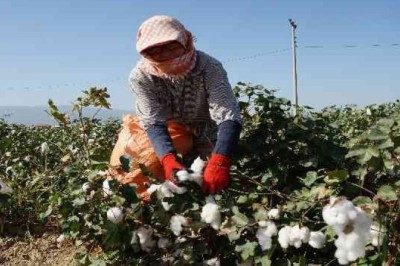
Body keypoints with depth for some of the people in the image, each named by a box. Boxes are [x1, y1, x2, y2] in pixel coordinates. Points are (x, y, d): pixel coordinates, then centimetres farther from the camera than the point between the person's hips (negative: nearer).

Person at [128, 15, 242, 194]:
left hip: (205, 139, 0)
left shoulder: (209, 67, -29)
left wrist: (219, 163, -55)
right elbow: (154, 123, -30)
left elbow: (228, 117, -38)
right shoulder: (141, 77, -26)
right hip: (166, 142, 1)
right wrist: (169, 160, -51)